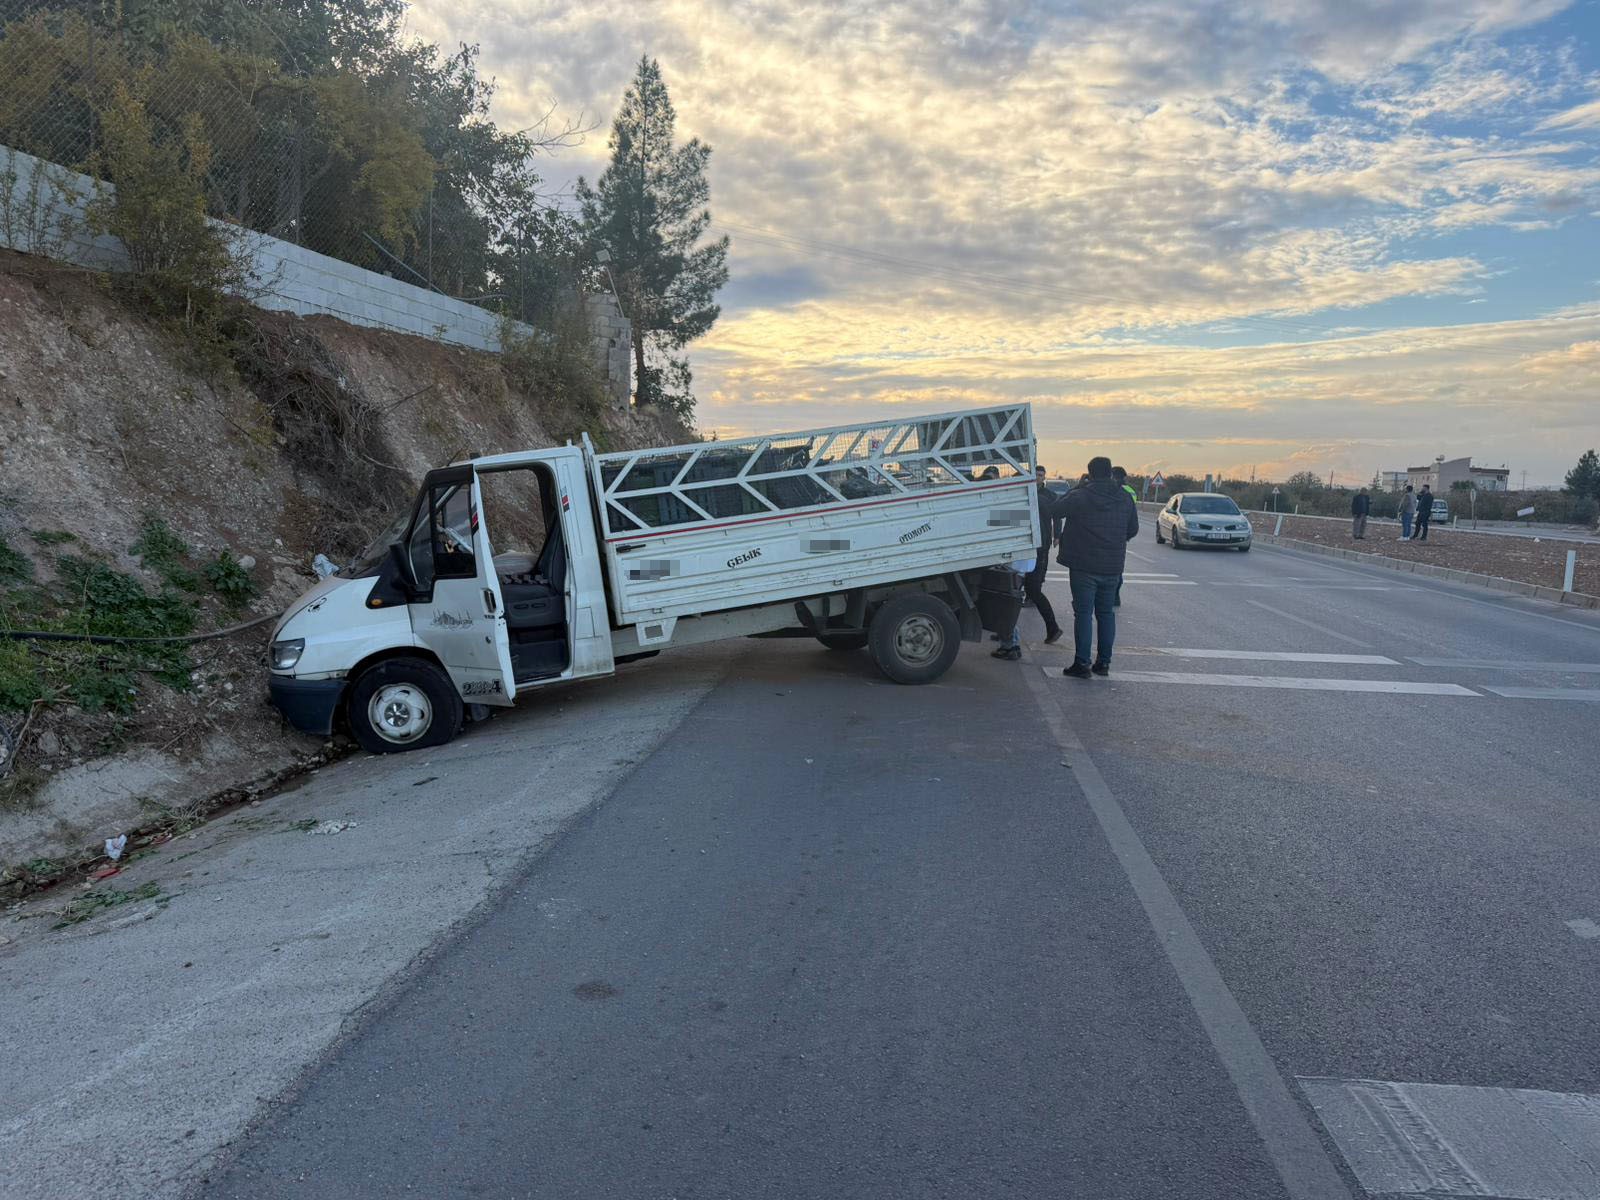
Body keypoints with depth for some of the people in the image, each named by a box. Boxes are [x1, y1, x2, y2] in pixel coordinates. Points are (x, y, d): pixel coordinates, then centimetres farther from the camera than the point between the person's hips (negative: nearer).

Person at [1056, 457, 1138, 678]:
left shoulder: (1079, 497, -13)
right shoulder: (1125, 499, 3)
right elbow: (1133, 530, 12)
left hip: (1084, 566, -4)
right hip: (1113, 566, 4)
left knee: (1083, 613, -1)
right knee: (1106, 613, 13)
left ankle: (1082, 663, -4)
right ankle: (1103, 662, 15)